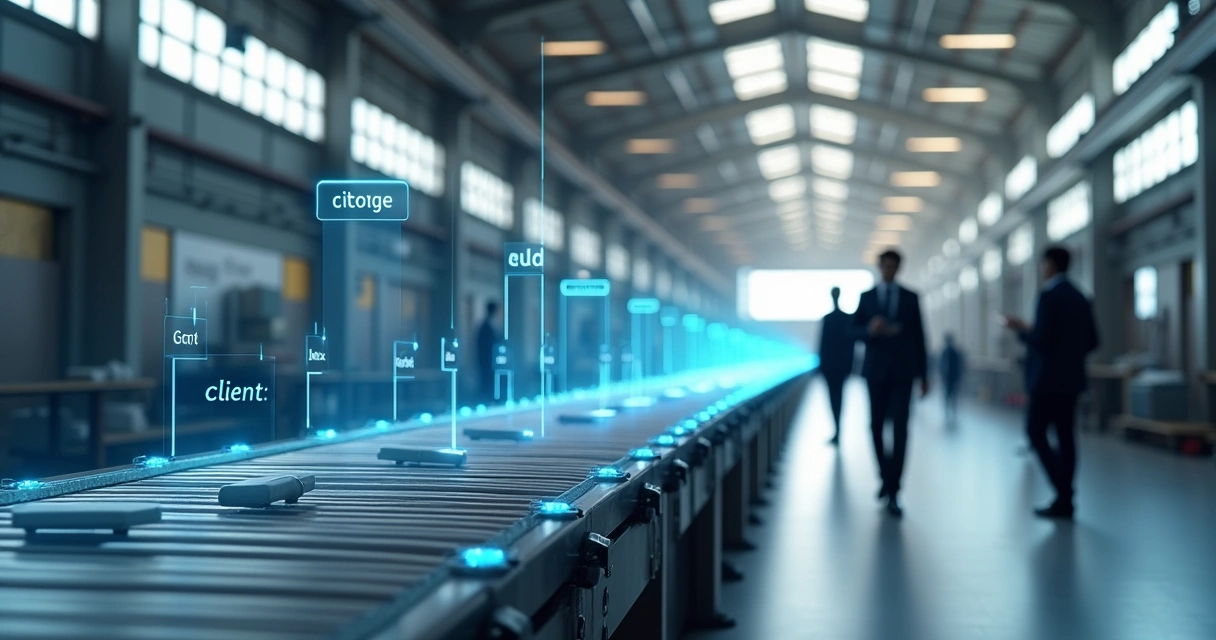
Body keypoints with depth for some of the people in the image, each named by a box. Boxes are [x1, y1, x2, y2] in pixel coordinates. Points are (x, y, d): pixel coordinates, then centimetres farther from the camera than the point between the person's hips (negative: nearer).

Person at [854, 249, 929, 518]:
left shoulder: (911, 298, 7)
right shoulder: (866, 297, 8)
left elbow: (919, 337, 7)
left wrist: (924, 376, 5)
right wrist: (870, 330, -18)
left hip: (902, 372, -1)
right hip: (876, 371, 1)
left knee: (900, 429, -9)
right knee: (877, 426, 7)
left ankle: (893, 491, -9)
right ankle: (886, 476, 29)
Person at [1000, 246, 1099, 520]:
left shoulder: (1049, 296, -14)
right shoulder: (1081, 299, 11)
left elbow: (1042, 340, -20)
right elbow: (1092, 341, 13)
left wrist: (1021, 329, -3)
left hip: (1048, 379, -8)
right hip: (1071, 379, 8)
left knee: (1036, 432, 0)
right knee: (1065, 436, 7)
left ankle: (1063, 491, -9)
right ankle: (1065, 499, 8)